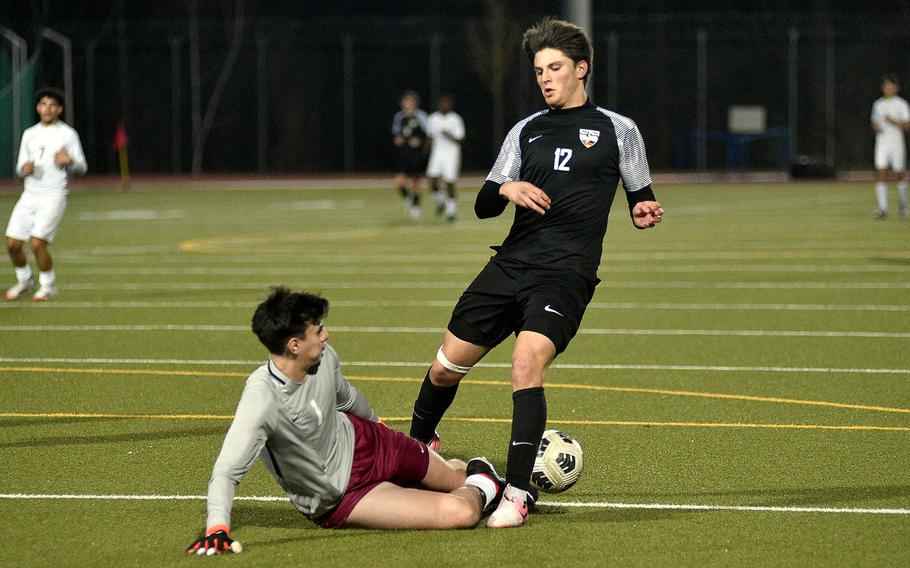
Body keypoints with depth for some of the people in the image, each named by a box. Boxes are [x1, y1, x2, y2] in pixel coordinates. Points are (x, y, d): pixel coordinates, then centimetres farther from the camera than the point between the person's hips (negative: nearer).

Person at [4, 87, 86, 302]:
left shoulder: (67, 134, 1)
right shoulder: (29, 134, 15)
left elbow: (82, 167, 1)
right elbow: (20, 168, 17)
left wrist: (69, 161, -21)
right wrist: (24, 169, -7)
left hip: (54, 195, -5)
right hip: (30, 194, 5)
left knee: (37, 242, -17)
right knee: (12, 243, -3)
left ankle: (48, 286, 1)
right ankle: (25, 281, 22)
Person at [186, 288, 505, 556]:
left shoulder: (324, 358, -14)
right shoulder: (262, 399, -36)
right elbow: (226, 471, -39)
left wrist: (376, 424, 28)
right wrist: (217, 528, -54)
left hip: (361, 442, 6)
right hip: (338, 500, -6)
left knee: (453, 478, 21)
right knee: (460, 514, -15)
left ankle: (474, 475, 58)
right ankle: (480, 490, 19)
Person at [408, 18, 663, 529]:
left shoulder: (617, 130, 7)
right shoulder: (527, 131, 17)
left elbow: (641, 200, 12)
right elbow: (483, 206, 14)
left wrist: (646, 213, -11)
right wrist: (506, 189, -8)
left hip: (567, 272, -4)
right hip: (511, 263, 5)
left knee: (528, 360, -26)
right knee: (447, 366, 5)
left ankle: (518, 492, -22)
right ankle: (418, 445, 35)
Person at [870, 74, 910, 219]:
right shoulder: (878, 104, 11)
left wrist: (894, 122, -23)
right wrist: (876, 128, -1)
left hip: (896, 143, -3)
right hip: (881, 142, 3)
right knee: (880, 173, -11)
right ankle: (883, 208, -13)